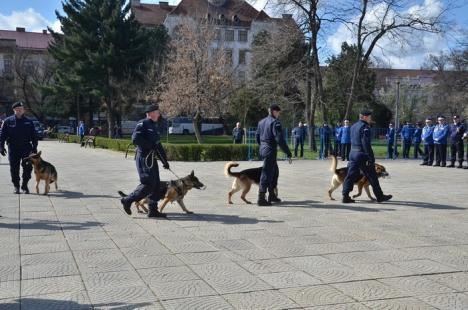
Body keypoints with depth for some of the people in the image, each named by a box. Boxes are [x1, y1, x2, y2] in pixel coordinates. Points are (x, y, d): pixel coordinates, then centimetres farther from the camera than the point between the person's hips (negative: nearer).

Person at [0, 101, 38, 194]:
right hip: (13, 149, 0)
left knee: (28, 167, -3)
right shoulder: (8, 121, 4)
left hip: (26, 148, 1)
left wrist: (34, 147, 3)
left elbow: (34, 136, 9)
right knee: (14, 169, 4)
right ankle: (16, 186, 16)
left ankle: (25, 185, 11)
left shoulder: (29, 122, 7)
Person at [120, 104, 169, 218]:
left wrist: (165, 160, 20)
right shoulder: (142, 124, -9)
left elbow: (158, 145, 24)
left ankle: (153, 210, 12)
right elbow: (135, 139, -23)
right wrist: (151, 145, -18)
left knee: (155, 185, 7)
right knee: (148, 184, -11)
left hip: (152, 159, 9)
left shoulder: (154, 126, 20)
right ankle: (128, 200, 2)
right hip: (144, 158, -9)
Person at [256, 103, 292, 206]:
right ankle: (261, 199, -4)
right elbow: (280, 139, -20)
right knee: (267, 174, -6)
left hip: (263, 149, 9)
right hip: (270, 150, -9)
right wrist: (288, 153, -16)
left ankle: (272, 195, 28)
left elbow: (257, 136, 20)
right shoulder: (275, 122, -13)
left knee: (275, 171, 21)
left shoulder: (262, 122, 13)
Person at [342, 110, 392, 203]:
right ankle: (380, 196, 14)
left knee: (351, 175, 5)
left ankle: (345, 196, -1)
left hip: (353, 153, 8)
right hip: (362, 154, -8)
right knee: (372, 176, 4)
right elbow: (366, 144, -19)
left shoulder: (353, 126, 14)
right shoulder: (365, 127, -13)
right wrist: (371, 157, -18)